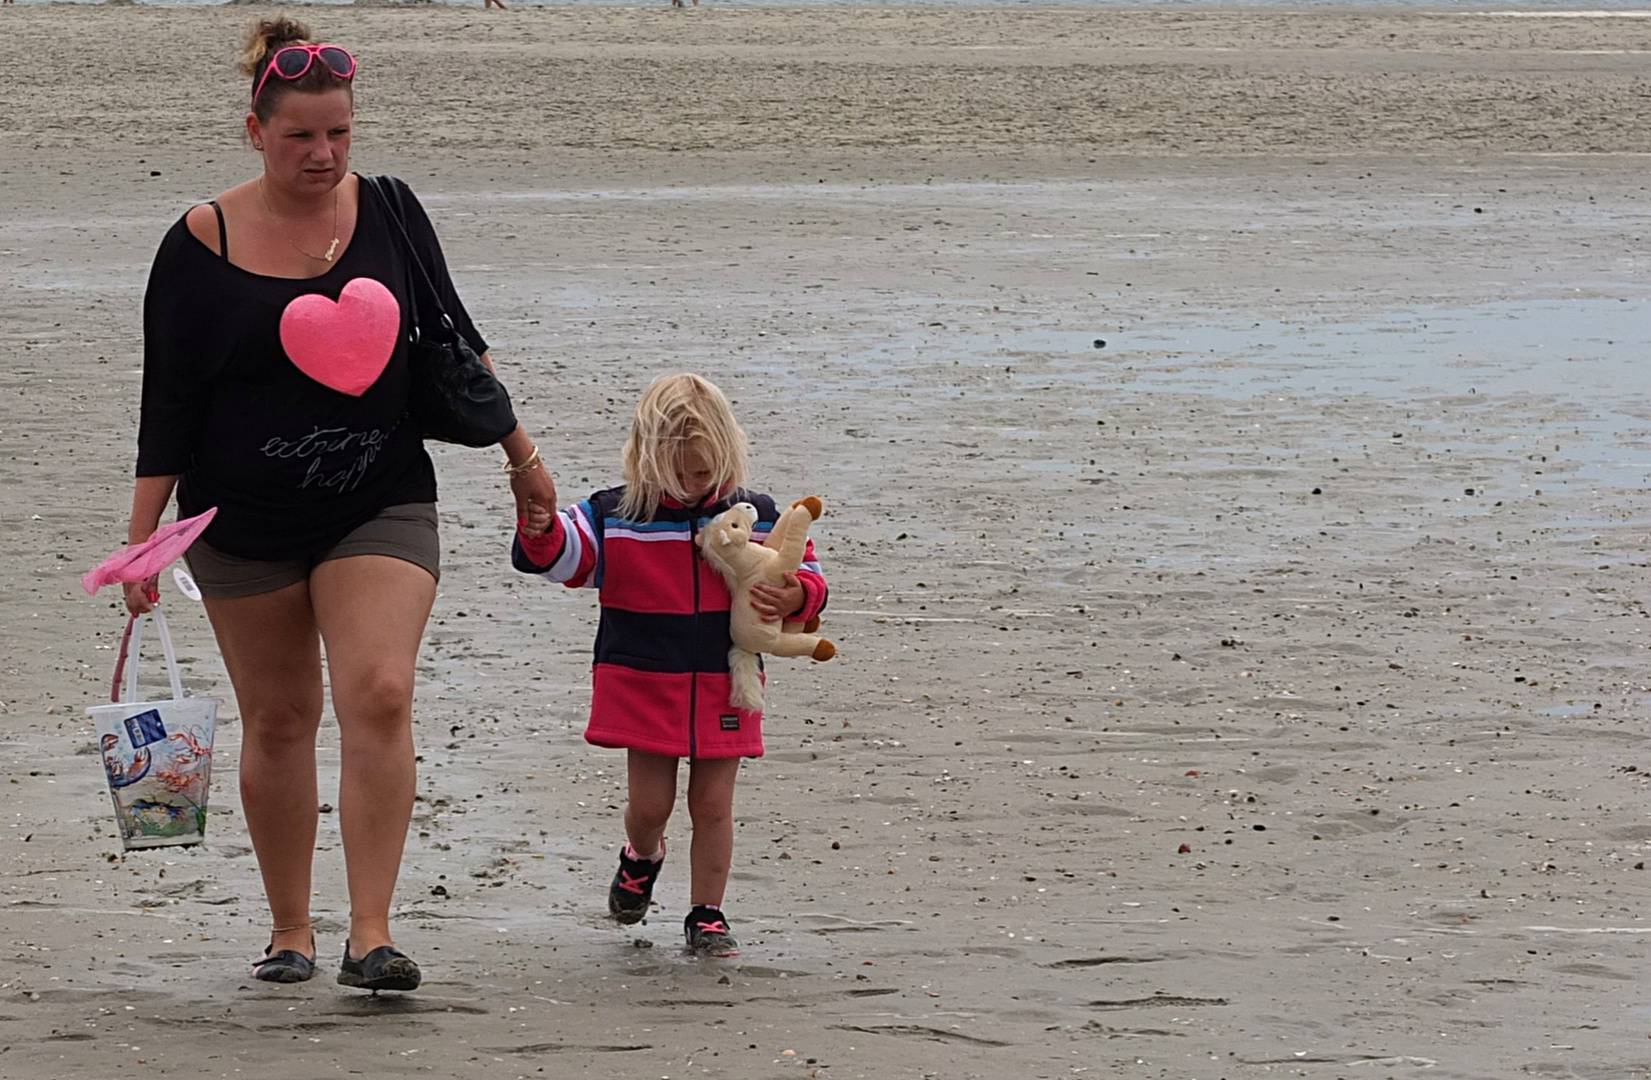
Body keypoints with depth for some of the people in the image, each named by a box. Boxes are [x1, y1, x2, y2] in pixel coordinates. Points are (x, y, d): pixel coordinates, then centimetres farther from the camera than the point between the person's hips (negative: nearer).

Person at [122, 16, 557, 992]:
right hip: (244, 521, 0)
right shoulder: (204, 244, -6)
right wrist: (142, 539, -5)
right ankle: (290, 932, 22)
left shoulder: (387, 214, 1)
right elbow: (169, 401, -3)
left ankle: (373, 937, -17)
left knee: (380, 698, -16)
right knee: (279, 719, 8)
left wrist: (521, 455, 18)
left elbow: (454, 342, 14)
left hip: (380, 507, 1)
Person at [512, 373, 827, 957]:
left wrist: (794, 597, -17)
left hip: (723, 687, 1)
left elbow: (804, 573, 6)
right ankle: (642, 856, 35)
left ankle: (707, 914, 16)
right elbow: (562, 554, -9)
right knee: (650, 802, 0)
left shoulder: (755, 517, 1)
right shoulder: (614, 516, -4)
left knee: (713, 804, 3)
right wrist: (539, 532, -31)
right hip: (643, 683, -1)